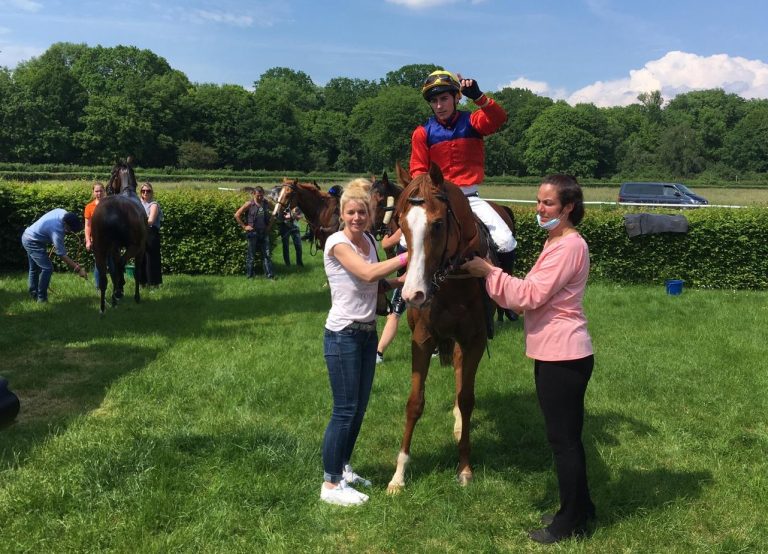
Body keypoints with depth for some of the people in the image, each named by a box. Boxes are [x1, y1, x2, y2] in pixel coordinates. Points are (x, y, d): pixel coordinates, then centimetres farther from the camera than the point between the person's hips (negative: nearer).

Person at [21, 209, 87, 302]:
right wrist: (78, 269, -29)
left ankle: (33, 294, 31)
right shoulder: (57, 230, -35)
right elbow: (62, 255, -30)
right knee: (47, 268, -12)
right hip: (33, 242, -10)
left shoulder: (63, 212, -14)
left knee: (34, 268, 20)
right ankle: (41, 298, -6)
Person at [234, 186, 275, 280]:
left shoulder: (266, 204, 4)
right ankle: (249, 275, 13)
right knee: (251, 255, 5)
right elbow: (237, 215, -7)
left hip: (264, 232, 4)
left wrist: (269, 225, 11)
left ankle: (270, 275, 8)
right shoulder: (249, 204, -8)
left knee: (267, 254, 4)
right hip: (253, 232, -4)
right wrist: (244, 226, -7)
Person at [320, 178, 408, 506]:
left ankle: (342, 468, 31)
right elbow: (368, 274, -29)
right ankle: (330, 485, 8)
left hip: (368, 333, 8)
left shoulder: (369, 241, 8)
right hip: (343, 335, -8)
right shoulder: (337, 243, -15)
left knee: (359, 408, 15)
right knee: (345, 410, -3)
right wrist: (408, 255, -27)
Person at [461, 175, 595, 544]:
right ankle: (579, 507, 33)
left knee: (563, 439, 1)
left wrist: (489, 272, -16)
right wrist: (492, 276, 7)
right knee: (567, 436, 19)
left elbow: (532, 295, -22)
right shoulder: (556, 241, 13)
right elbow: (536, 295, 17)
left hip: (562, 357, -10)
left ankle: (570, 523, 15)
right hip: (556, 353, 10)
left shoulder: (569, 246, -19)